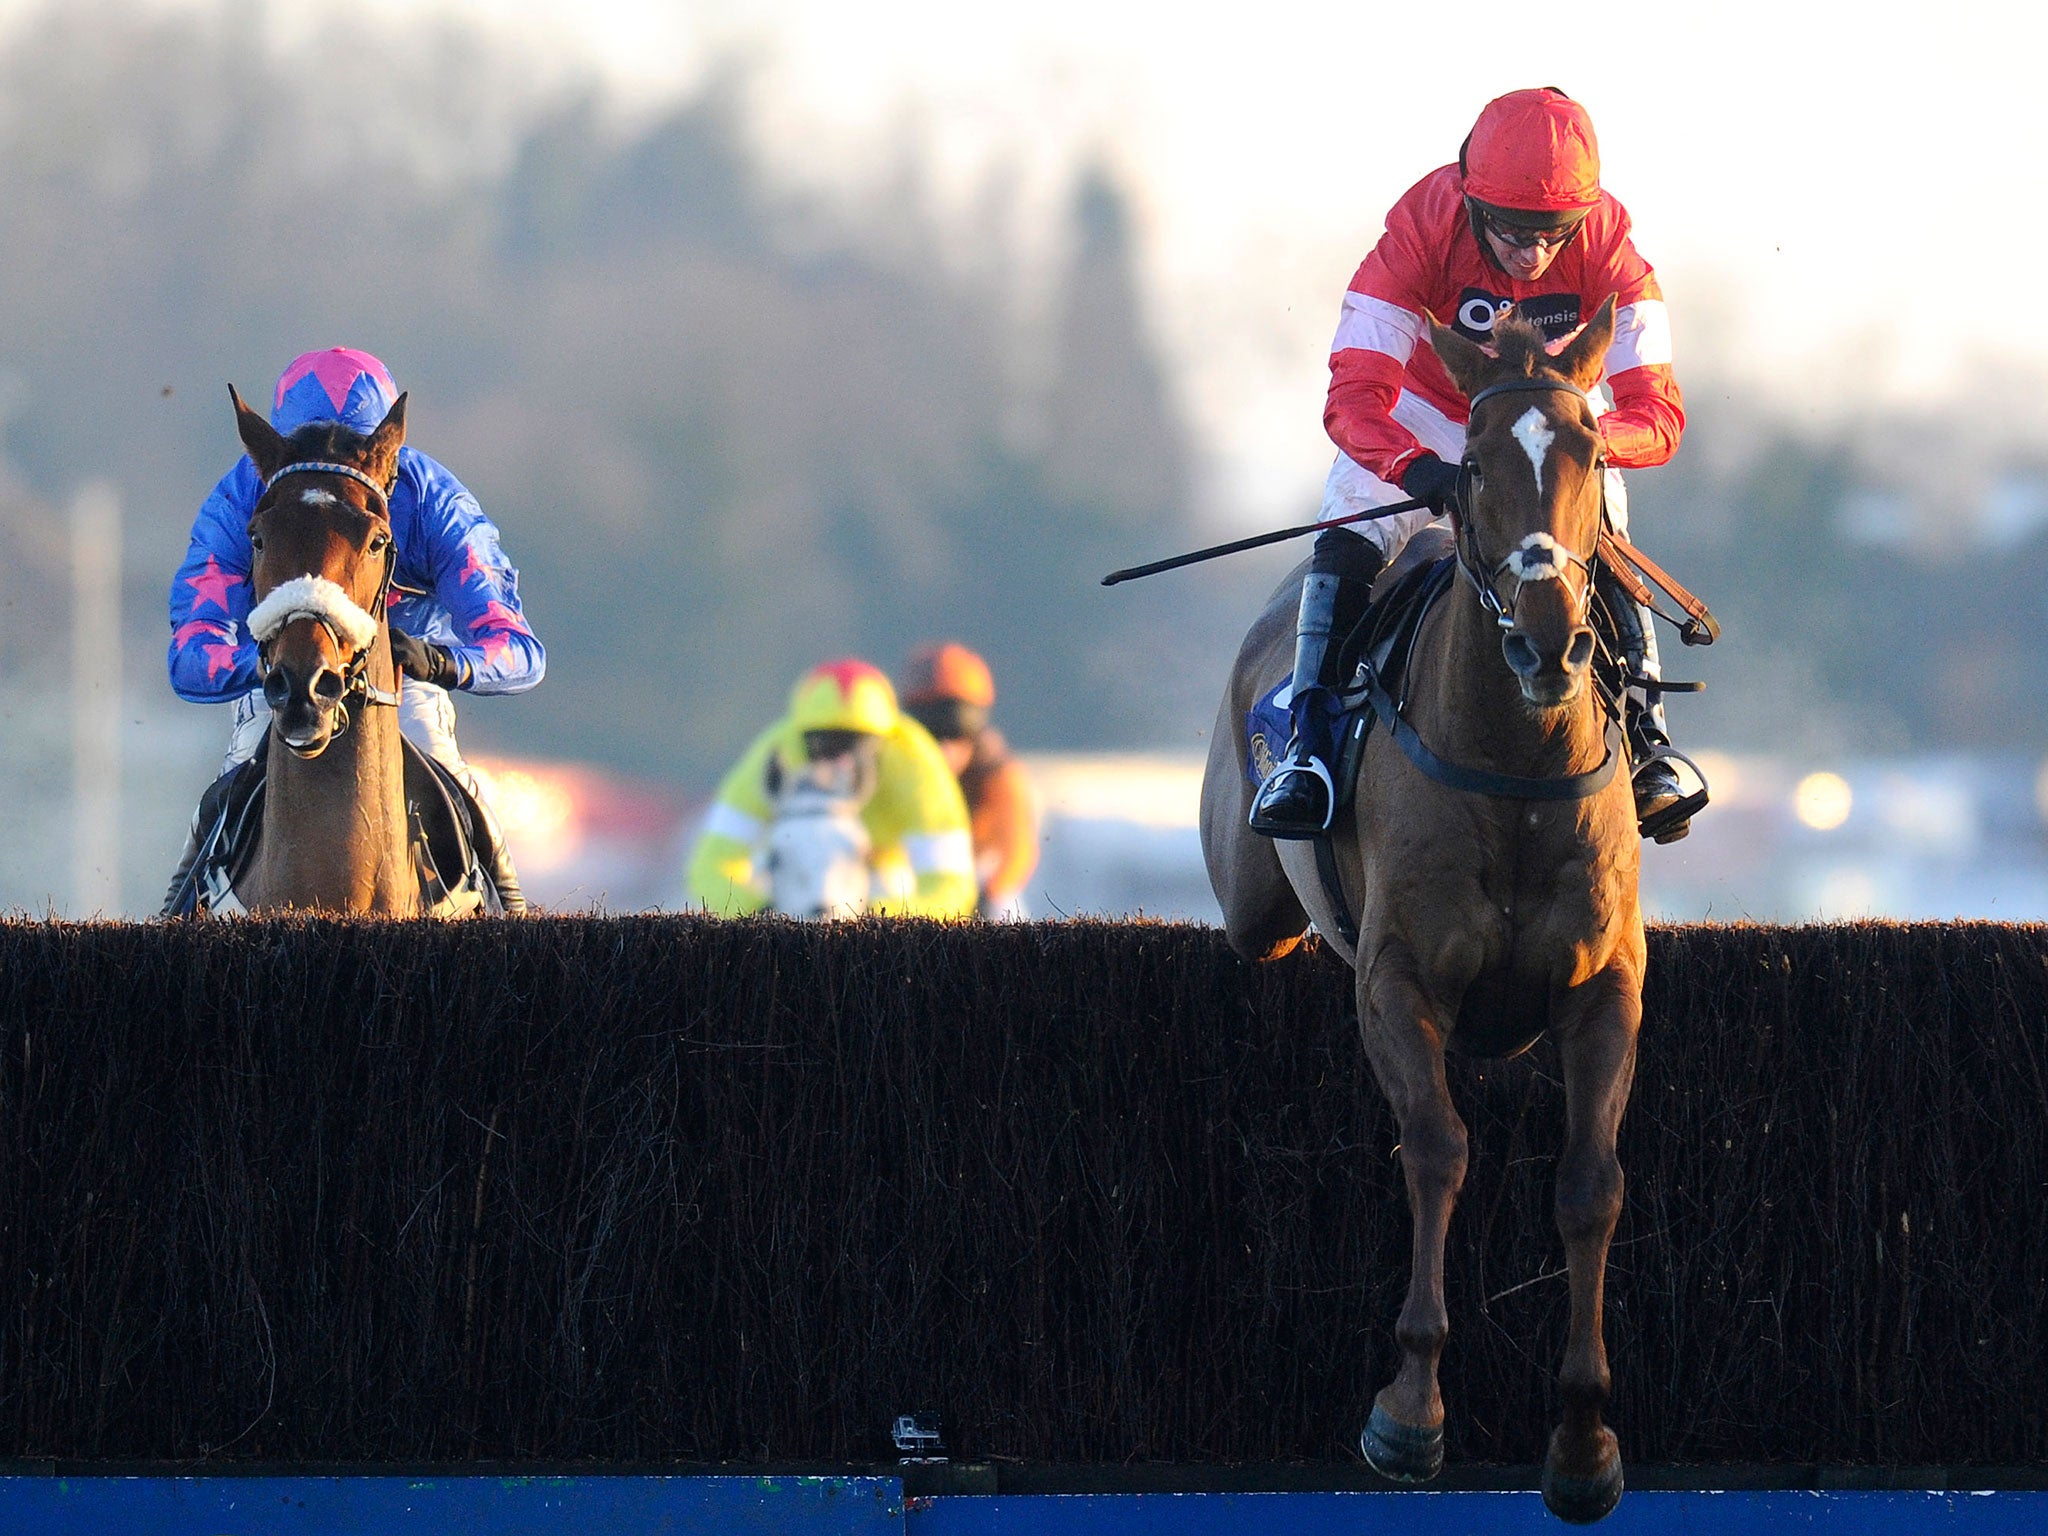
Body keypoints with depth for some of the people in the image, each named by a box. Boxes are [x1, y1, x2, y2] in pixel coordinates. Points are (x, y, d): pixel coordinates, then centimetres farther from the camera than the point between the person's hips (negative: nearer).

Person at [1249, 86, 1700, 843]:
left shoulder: (1608, 243, -33)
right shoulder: (1422, 229, -36)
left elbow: (1657, 416, -34)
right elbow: (1354, 400, -40)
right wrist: (1419, 469, -61)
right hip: (1425, 419, -1)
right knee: (1344, 552, -18)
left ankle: (1644, 745, -4)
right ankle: (1308, 745, -10)